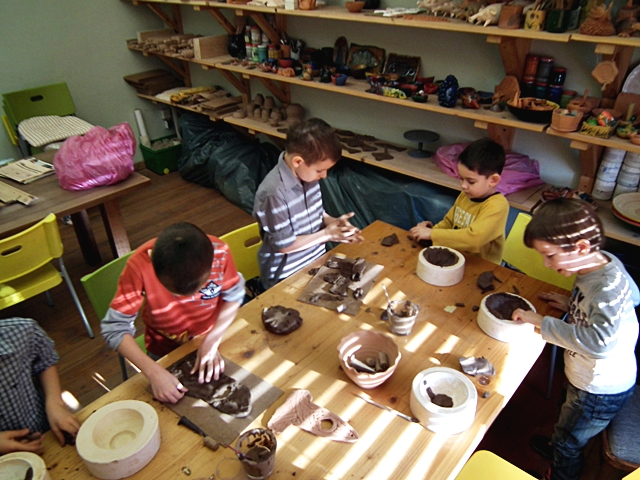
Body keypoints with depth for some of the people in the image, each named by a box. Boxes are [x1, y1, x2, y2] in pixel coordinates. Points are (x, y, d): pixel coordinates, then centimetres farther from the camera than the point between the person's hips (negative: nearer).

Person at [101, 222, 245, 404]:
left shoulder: (219, 252, -31)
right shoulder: (140, 266, -33)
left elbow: (234, 295, -13)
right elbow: (115, 328, -26)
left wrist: (212, 342, -23)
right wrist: (153, 371, -37)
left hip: (212, 338, 1)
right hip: (165, 351, -1)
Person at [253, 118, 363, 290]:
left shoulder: (308, 174, -6)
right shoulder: (274, 193, -29)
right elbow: (284, 245, -22)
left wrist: (332, 222, -10)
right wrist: (327, 234, -17)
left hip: (316, 261, 7)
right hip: (286, 277, -7)